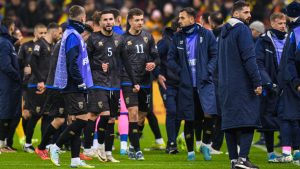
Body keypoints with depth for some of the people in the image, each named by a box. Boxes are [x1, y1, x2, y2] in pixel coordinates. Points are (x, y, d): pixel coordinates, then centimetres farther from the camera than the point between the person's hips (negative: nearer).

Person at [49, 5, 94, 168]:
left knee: (77, 121, 8)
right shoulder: (73, 36, -14)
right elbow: (72, 63, -20)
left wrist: (81, 82, 18)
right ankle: (56, 147, -5)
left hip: (74, 87, 10)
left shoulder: (72, 34, 17)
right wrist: (80, 82, -16)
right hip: (74, 87, -10)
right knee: (81, 119, -11)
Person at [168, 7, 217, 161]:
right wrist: (180, 72, -2)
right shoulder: (178, 37, 8)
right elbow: (171, 58, 11)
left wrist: (208, 71, -9)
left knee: (209, 114, -17)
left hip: (204, 83, -2)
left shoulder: (206, 34, 1)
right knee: (189, 120, 4)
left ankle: (205, 145, 4)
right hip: (186, 85, 2)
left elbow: (215, 55, 2)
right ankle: (190, 151, 15)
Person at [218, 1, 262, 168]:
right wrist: (258, 82, -16)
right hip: (243, 84, -8)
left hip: (226, 84, 8)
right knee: (248, 119, -9)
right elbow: (249, 58, -17)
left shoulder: (224, 32, 17)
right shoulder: (242, 29, -10)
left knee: (230, 122, 6)